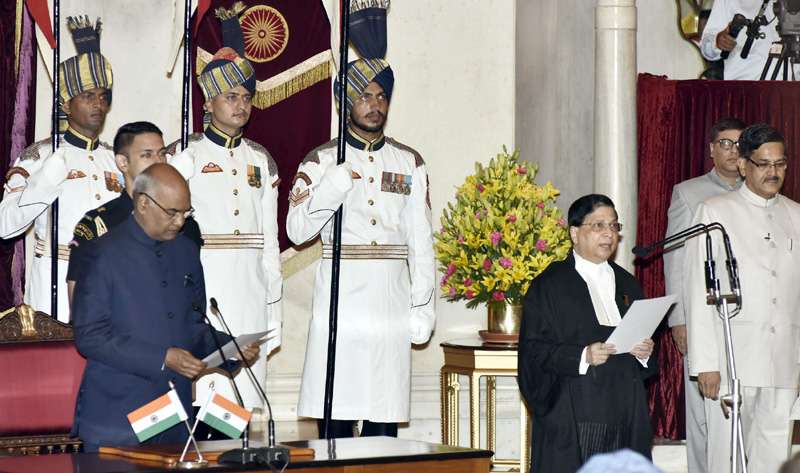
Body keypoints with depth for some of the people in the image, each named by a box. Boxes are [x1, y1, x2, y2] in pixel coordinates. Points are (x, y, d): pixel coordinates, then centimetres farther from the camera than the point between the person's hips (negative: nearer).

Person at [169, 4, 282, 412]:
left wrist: (273, 307, 12)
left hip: (249, 298, 4)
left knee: (242, 401, 2)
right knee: (199, 395, -8)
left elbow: (270, 241, 15)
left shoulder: (261, 161, 13)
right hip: (201, 296, -4)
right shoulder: (186, 158, 1)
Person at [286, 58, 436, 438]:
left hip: (391, 304, 2)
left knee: (384, 420, 1)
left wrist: (422, 305, 6)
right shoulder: (322, 161, 4)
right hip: (340, 303, -2)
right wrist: (334, 185, -19)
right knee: (336, 415, -4)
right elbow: (297, 231, -6)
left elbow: (421, 240, 12)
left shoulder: (409, 163, 12)